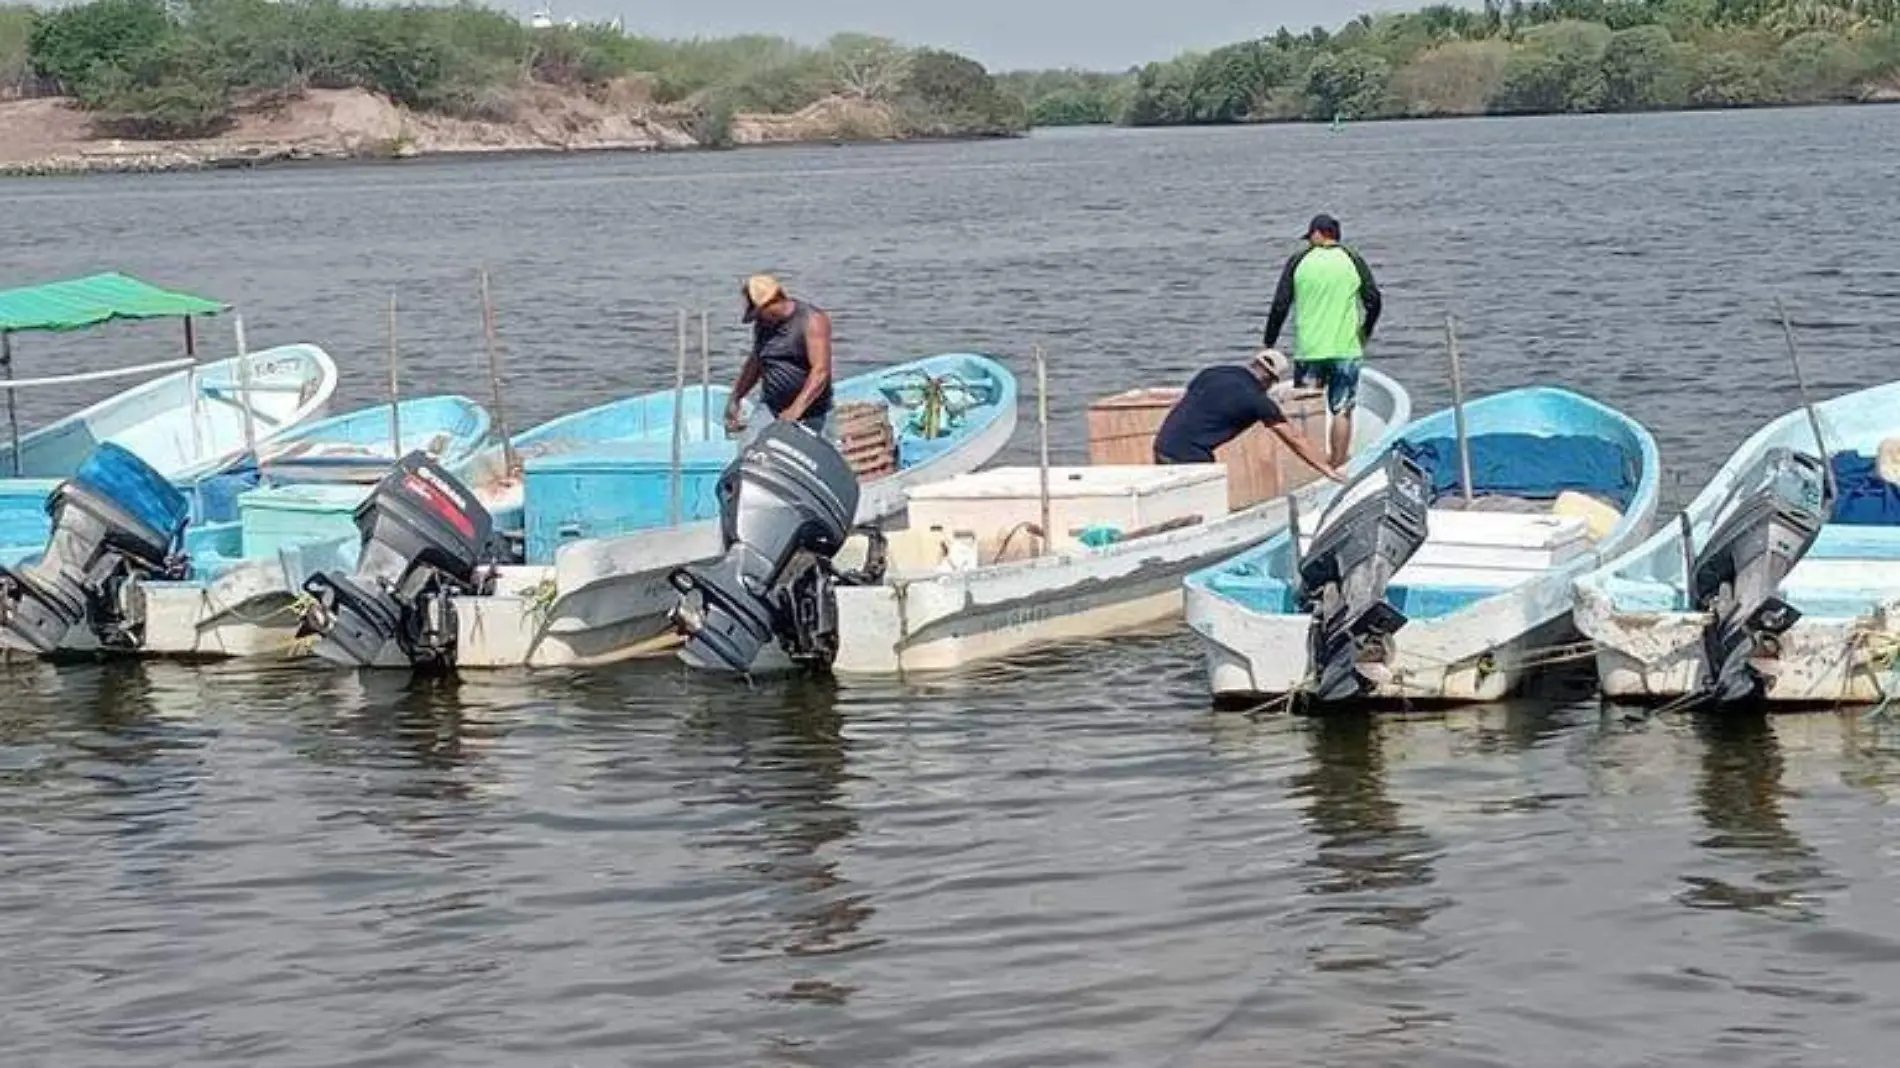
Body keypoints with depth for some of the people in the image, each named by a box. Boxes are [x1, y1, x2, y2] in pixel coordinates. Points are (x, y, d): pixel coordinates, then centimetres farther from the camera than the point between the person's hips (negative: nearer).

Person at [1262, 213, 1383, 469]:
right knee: (1342, 411, 5)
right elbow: (1374, 302, 2)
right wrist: (1364, 334, 19)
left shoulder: (1299, 261, 1)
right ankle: (1337, 468, 4)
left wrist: (1267, 344, 7)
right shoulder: (1353, 261, 2)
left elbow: (1280, 306, -1)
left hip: (1308, 351, 0)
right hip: (1346, 350, 0)